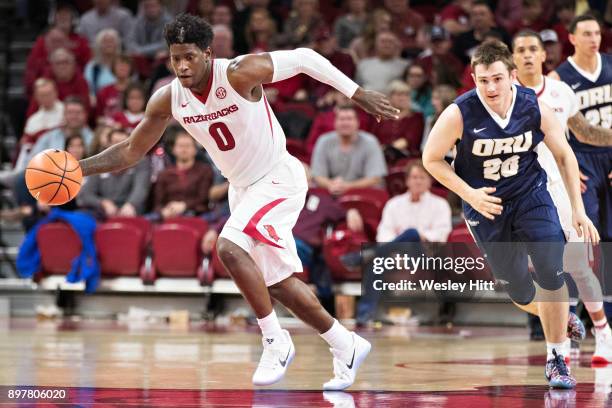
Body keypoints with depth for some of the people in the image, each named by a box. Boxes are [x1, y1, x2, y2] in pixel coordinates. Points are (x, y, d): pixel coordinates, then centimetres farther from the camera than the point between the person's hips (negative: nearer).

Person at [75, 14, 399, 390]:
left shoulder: (240, 74, -25)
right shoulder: (168, 100, -8)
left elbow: (304, 58, -15)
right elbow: (132, 151, 4)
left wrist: (359, 95, -13)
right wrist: (80, 168, -10)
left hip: (279, 179, -7)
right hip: (242, 188, 7)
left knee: (229, 247, -28)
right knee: (278, 283, 12)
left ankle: (275, 341, -13)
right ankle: (346, 346, 30)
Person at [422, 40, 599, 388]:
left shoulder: (535, 108, -15)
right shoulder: (459, 115, -22)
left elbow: (564, 155, 0)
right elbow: (431, 159, -7)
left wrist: (578, 209, -3)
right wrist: (470, 195, -16)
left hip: (532, 195, 1)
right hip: (486, 205, -1)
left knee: (551, 272, -18)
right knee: (520, 292, 6)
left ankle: (556, 360, -2)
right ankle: (562, 317, 41)